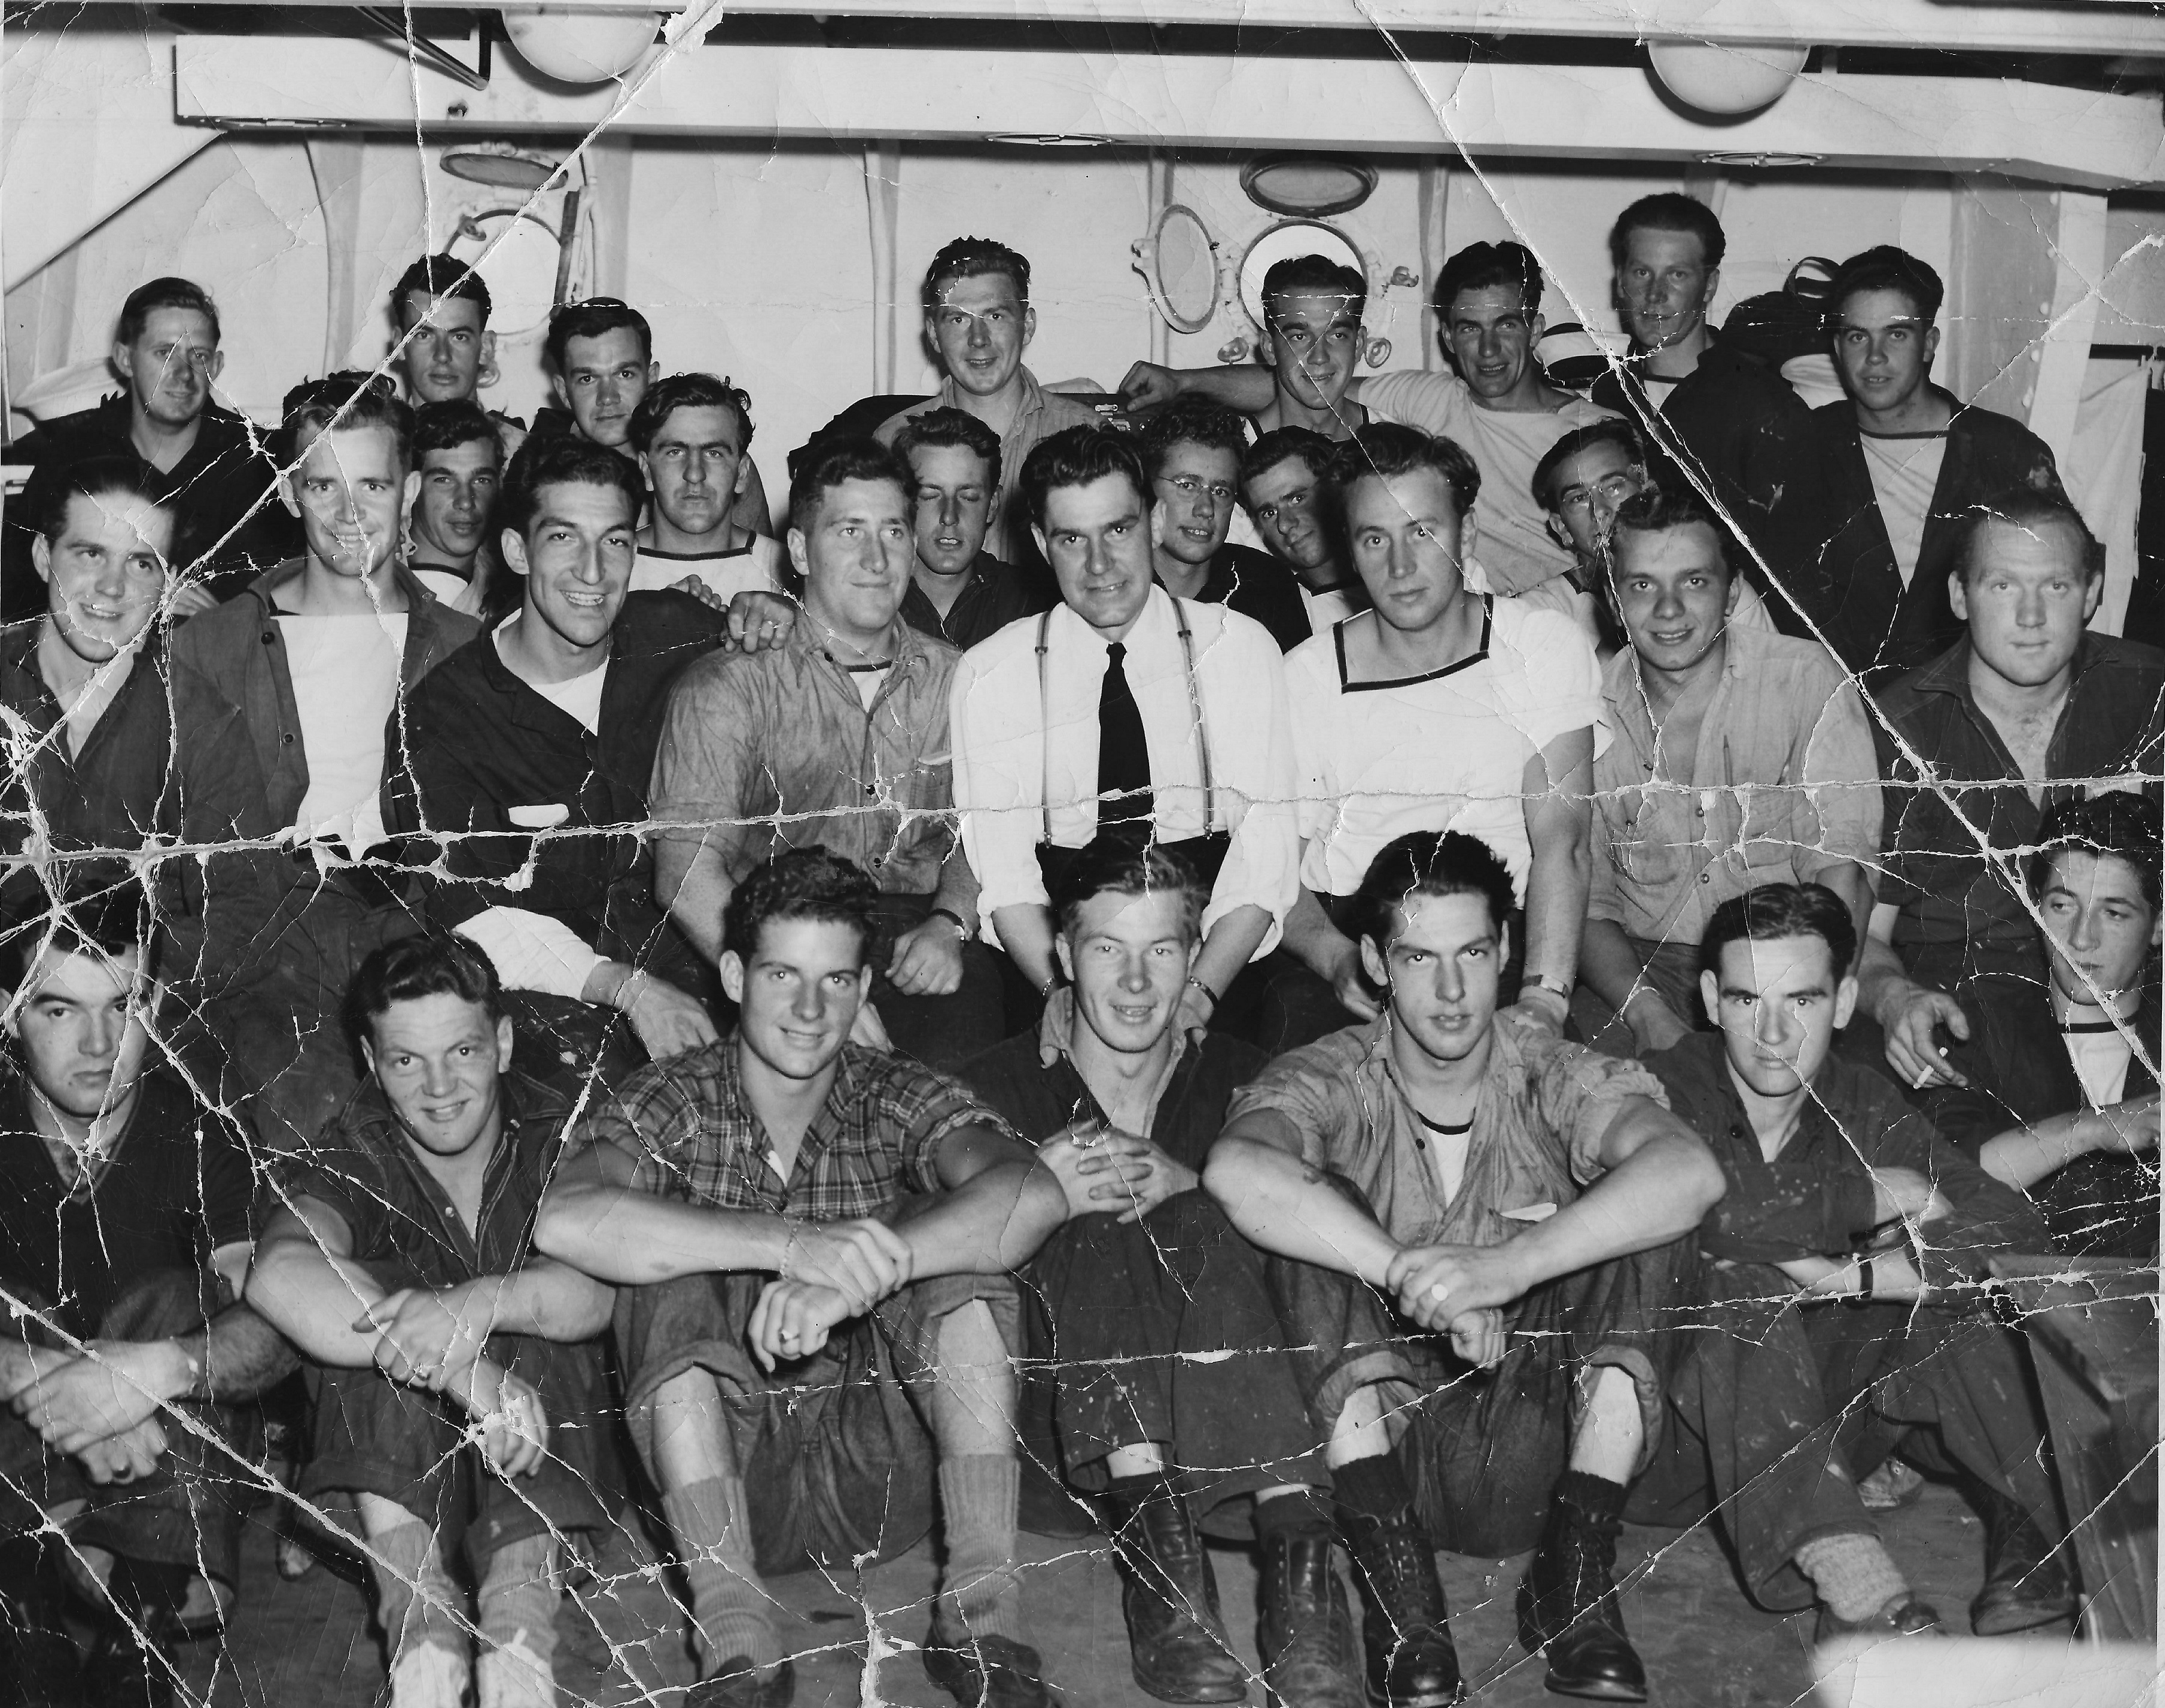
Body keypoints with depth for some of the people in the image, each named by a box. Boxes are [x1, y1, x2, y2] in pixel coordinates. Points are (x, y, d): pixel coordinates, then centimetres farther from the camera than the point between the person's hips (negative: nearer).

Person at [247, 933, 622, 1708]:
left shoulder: (556, 1140, -2)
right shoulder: (353, 1158, -4)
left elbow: (600, 1286, -23)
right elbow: (280, 1276, -29)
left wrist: (481, 1305, -45)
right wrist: (467, 1372, -43)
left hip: (550, 1457, 0)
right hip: (395, 1478, 0)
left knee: (529, 1312, -27)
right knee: (369, 1294, -25)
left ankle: (522, 1602, -44)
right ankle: (417, 1610, -40)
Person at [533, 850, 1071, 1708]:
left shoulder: (900, 1100, 1)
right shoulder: (670, 1105, -2)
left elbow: (1035, 1196, -22)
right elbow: (565, 1221, -26)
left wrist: (849, 1280, -37)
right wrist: (791, 1244, -37)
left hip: (883, 1474, 1)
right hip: (722, 1475, 0)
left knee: (961, 1247, -19)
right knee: (670, 1278, -24)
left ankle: (981, 1599, -23)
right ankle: (735, 1635, -30)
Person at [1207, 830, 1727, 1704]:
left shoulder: (1555, 1077, -2)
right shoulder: (1333, 1082, -4)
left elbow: (1691, 1172, -25)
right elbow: (1235, 1167, -29)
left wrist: (1511, 1265, -39)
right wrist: (1417, 1279, -37)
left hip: (1531, 1458, 1)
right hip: (1380, 1440, 0)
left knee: (1644, 1231, -19)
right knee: (1320, 1212, -21)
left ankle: (1577, 1565, -18)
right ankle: (1391, 1565, -25)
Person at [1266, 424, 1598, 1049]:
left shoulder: (1546, 646, 2)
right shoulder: (1306, 677, 4)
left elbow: (1560, 846, -7)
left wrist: (1543, 1000, -22)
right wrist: (1336, 956, -20)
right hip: (1343, 942, 1)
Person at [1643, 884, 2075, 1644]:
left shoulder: (1863, 1109, 2)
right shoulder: (1663, 1089, -10)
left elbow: (2017, 1231, -12)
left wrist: (1851, 1276, -24)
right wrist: (1865, 1198, -22)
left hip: (1814, 1427, 4)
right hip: (1685, 1434, -4)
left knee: (1945, 1268, -13)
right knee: (1736, 1284, -31)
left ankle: (2037, 1534, -22)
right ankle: (1861, 1588, -43)